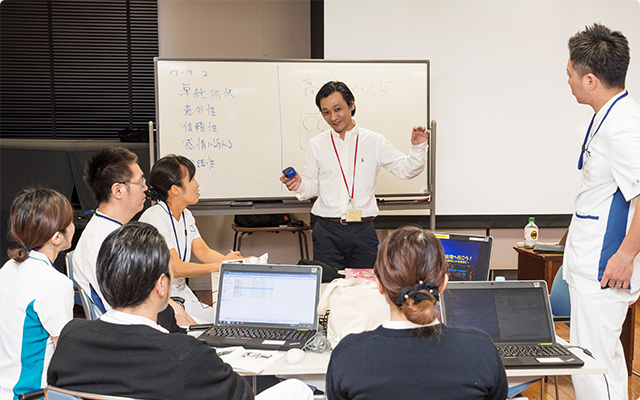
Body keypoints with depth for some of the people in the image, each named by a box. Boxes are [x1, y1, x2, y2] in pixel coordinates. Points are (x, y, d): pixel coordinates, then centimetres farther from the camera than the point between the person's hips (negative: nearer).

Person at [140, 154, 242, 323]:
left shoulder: (186, 215, 10)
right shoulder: (154, 218, -19)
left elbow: (204, 252, 6)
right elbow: (175, 268, -23)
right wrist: (220, 265, -19)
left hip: (182, 294, 8)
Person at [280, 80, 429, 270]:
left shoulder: (374, 141, 4)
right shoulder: (316, 144, 7)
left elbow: (405, 169, 7)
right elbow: (313, 185, 12)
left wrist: (418, 147, -8)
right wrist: (300, 185, -9)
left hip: (363, 231, 0)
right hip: (327, 231, 0)